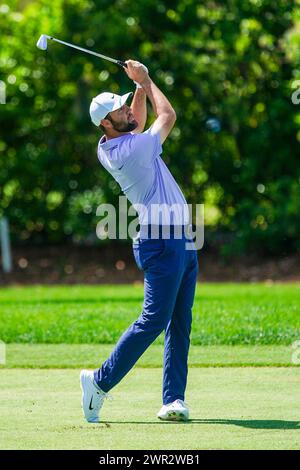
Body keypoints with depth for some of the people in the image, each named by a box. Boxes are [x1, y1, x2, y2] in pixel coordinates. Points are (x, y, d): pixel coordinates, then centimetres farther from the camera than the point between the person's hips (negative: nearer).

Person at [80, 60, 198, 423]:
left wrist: (140, 86, 15)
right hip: (162, 241, -9)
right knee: (154, 320, -9)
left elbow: (139, 122, 28)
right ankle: (101, 381, -2)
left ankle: (173, 399, 2)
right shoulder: (133, 150, -17)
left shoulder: (108, 147, 8)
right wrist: (146, 81, 10)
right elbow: (168, 116, -3)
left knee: (180, 324, 5)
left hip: (179, 242, 9)